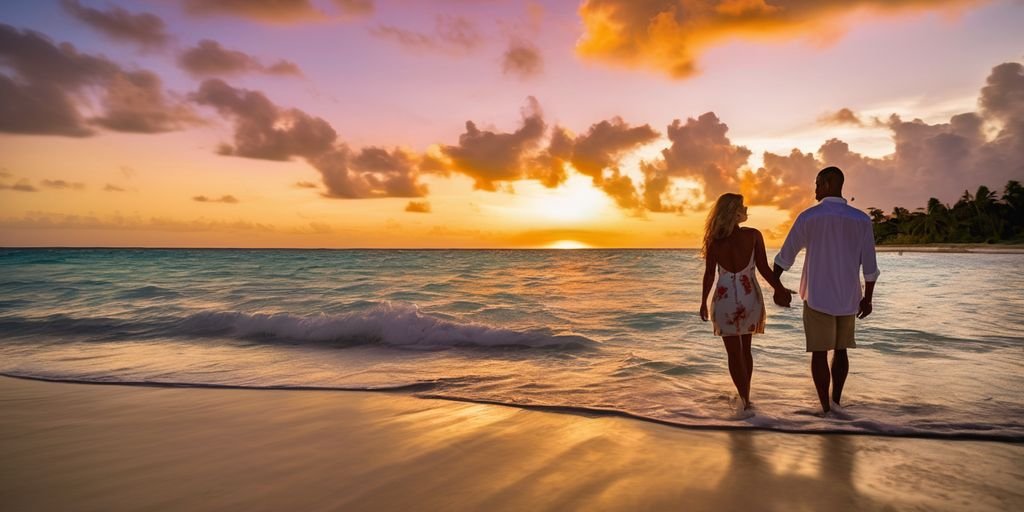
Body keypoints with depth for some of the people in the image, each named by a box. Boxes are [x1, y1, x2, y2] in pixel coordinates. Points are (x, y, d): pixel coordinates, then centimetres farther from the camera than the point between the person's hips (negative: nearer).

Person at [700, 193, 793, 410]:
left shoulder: (714, 241, -4)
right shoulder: (753, 235, -7)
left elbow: (709, 274, -4)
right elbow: (764, 269, -7)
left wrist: (703, 302, 6)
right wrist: (780, 289, 5)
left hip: (725, 300, -1)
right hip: (750, 299, 1)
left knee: (734, 353, 6)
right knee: (745, 349, 19)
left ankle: (745, 400, 2)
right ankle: (745, 396, 29)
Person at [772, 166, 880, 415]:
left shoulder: (808, 217, -9)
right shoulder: (862, 219, -3)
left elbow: (785, 256, -1)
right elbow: (870, 267, -1)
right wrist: (867, 299, 10)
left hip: (817, 297, -3)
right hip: (848, 298, 3)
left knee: (819, 352, 4)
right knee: (840, 350, 17)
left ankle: (826, 409, 7)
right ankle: (836, 402, 21)